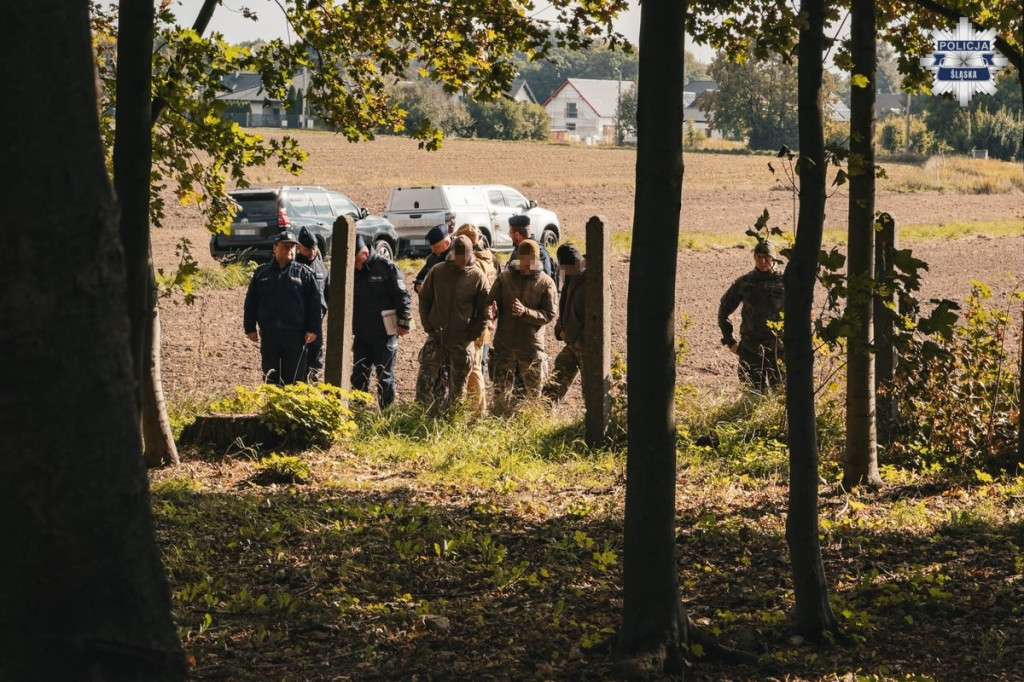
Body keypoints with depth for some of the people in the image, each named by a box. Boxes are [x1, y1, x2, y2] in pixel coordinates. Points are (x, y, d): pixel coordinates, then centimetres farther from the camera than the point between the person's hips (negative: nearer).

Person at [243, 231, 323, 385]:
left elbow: (316, 303, 2)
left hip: (295, 335, -2)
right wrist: (250, 328, 6)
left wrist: (313, 329, -5)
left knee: (294, 378, 0)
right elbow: (250, 303, 12)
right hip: (268, 334, 2)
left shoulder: (304, 273, 3)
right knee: (270, 377, 8)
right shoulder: (262, 272, 9)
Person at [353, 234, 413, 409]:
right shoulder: (353, 271, 7)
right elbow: (348, 301, 17)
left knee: (385, 377, 1)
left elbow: (403, 296, -11)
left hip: (384, 334, -6)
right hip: (361, 334, 6)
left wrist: (404, 323, -12)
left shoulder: (387, 268, -11)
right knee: (359, 376, 9)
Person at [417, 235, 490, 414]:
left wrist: (474, 334, -5)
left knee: (458, 384, 7)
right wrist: (428, 326, 3)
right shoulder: (437, 271, -2)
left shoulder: (477, 276, -6)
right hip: (437, 337, 1)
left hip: (463, 339, -1)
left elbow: (484, 310, 1)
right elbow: (424, 299, 9)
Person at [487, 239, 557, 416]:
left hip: (532, 345, -1)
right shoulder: (505, 277, 2)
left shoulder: (546, 283, -4)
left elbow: (549, 314, -8)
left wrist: (525, 312, -23)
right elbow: (491, 302, 5)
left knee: (533, 391, 8)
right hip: (504, 343, 1)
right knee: (501, 390, 7)